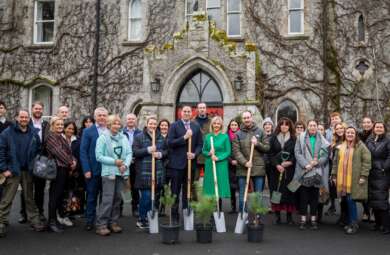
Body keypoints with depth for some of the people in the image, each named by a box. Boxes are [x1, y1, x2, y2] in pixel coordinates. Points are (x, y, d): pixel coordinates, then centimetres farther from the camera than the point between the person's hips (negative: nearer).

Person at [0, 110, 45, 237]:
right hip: (12, 171, -3)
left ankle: (34, 220, 18)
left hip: (28, 171, 3)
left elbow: (38, 150, 11)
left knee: (30, 198, 11)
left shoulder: (34, 133, 7)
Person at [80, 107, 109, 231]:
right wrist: (86, 169, -12)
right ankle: (89, 221, 18)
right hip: (93, 170, -2)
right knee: (92, 197, 7)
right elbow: (83, 152, -4)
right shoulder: (88, 131, 0)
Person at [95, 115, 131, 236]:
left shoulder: (124, 138, 12)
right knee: (108, 199, -10)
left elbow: (129, 153, 8)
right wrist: (115, 161, -13)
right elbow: (99, 156, -7)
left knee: (117, 198, 9)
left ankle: (113, 222, 19)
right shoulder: (102, 138, -2)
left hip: (122, 173, 5)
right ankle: (101, 224, -3)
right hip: (109, 172, -5)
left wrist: (125, 164, -9)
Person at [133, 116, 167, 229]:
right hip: (144, 173, -5)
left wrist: (160, 154, -5)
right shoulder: (139, 137, 1)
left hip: (158, 173, 5)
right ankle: (142, 220, 6)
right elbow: (134, 152, -8)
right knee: (146, 196, -8)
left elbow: (167, 151, 15)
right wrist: (148, 150, -18)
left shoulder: (161, 138, 14)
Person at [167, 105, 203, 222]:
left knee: (187, 191, 10)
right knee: (175, 191, 3)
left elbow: (200, 144, 8)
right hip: (177, 163, -3)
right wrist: (184, 137, -18)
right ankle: (174, 215, 10)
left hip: (190, 163, 3)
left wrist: (194, 154, -10)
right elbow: (170, 143, -9)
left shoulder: (196, 127, 9)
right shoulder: (174, 125, 0)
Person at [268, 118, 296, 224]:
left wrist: (290, 162, -13)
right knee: (276, 191, 0)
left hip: (289, 170, -1)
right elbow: (270, 154, 3)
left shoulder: (294, 139, 5)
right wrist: (277, 165, -10)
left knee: (289, 191, -1)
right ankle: (277, 215, 7)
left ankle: (289, 216, 7)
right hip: (276, 170, 1)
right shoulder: (273, 138, 7)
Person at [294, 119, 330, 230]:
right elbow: (297, 153, -4)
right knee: (303, 196, 2)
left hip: (317, 172, 1)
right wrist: (306, 164, -14)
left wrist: (317, 162, -15)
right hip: (304, 171, -1)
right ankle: (303, 220, 9)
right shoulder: (301, 138, 3)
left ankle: (313, 220, 16)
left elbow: (326, 155, 1)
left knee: (315, 196, 7)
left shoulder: (322, 140, 7)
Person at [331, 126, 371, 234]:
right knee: (347, 201, 7)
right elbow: (335, 162, 18)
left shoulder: (361, 146, -2)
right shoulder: (340, 147, 15)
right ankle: (350, 222, 20)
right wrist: (334, 175, 13)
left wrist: (363, 176, -12)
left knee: (351, 200, -10)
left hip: (354, 179, -5)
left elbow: (367, 161, -6)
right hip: (343, 179, 5)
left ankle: (354, 224, 2)